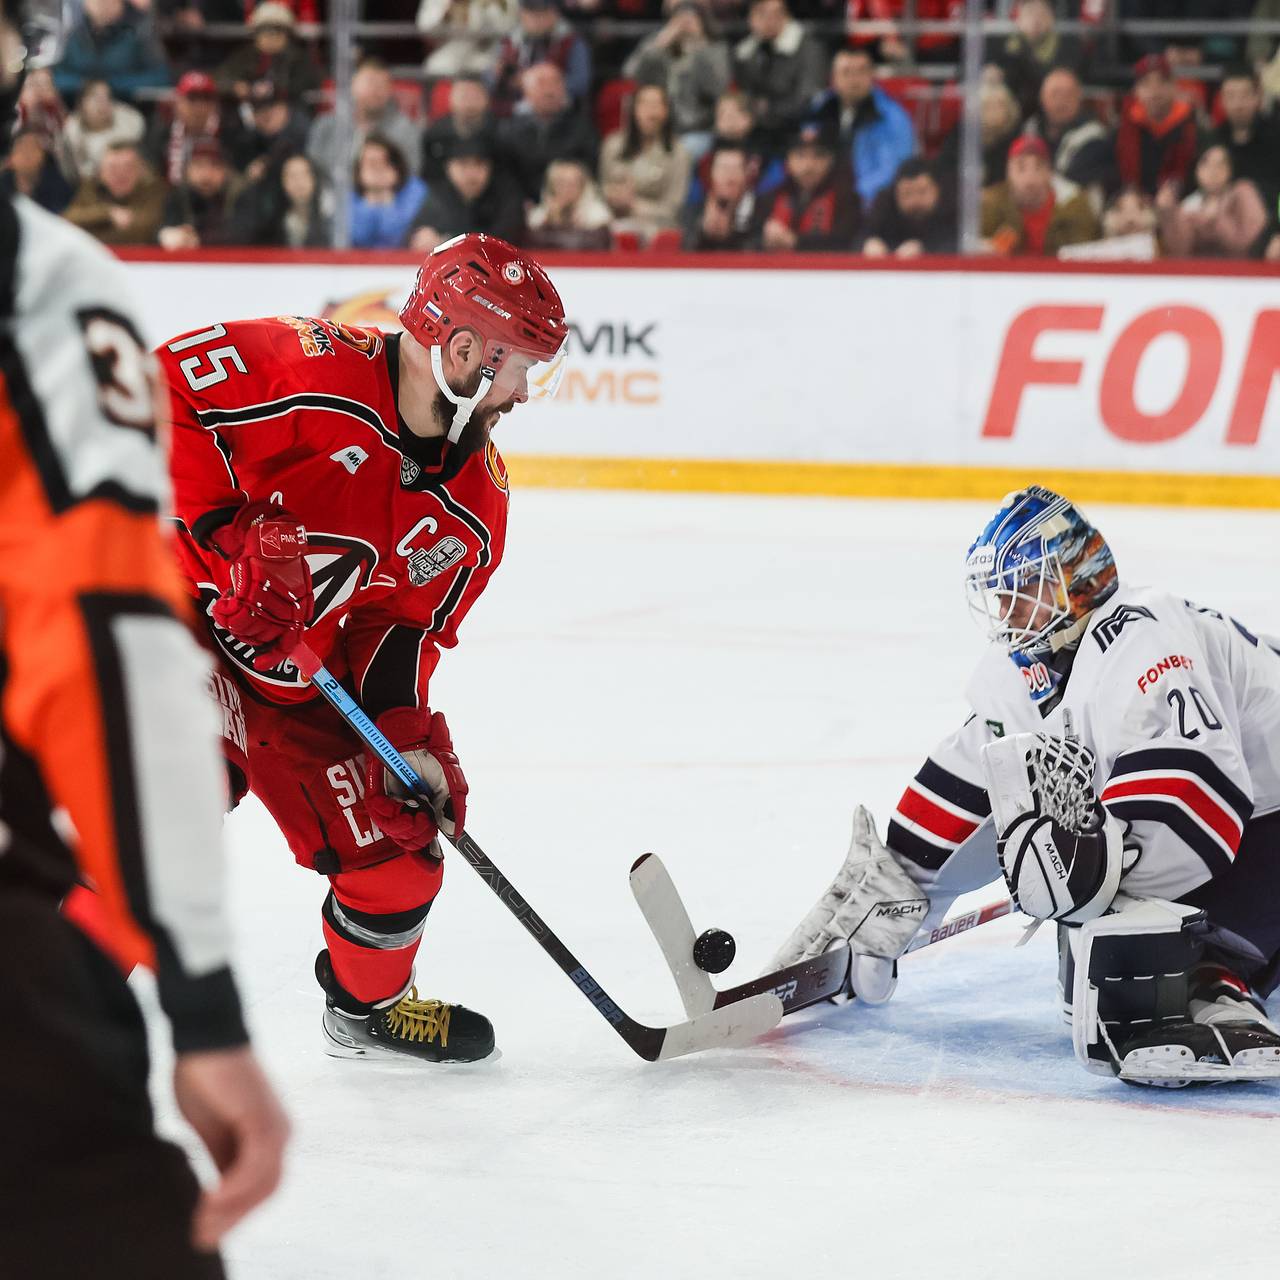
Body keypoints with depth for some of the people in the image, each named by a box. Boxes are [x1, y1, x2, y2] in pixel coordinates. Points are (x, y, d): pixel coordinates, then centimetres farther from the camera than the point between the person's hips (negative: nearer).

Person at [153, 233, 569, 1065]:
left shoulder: (474, 507, -1)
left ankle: (370, 1004, 35)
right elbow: (157, 397, -25)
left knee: (396, 843, 7)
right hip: (178, 606, -7)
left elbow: (403, 624, 6)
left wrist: (409, 735, -9)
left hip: (298, 674, 7)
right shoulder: (310, 368, -24)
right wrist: (224, 540, -29)